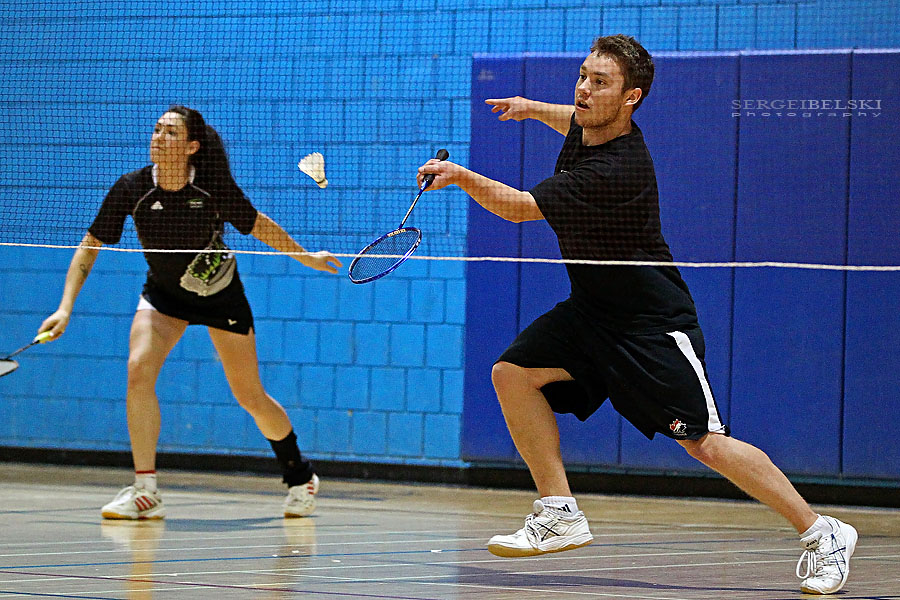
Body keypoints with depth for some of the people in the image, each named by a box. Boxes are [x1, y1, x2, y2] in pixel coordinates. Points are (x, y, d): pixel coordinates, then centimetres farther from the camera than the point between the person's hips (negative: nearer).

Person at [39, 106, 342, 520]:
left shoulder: (215, 188, -24)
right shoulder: (131, 188, -21)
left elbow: (257, 225, -5)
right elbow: (90, 247, -14)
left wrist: (306, 257, 4)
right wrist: (65, 307, -22)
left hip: (220, 293, -1)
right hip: (164, 293, 2)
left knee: (249, 396, 3)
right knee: (139, 371, -23)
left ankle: (300, 477, 29)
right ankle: (145, 492, -17)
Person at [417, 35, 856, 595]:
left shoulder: (617, 171, -29)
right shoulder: (590, 126, -2)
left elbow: (519, 207, -28)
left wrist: (464, 176, -37)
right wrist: (534, 108, 24)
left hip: (652, 323, -9)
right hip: (592, 309, 9)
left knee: (705, 444, -12)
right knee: (513, 373, -8)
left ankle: (821, 533, 1)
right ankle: (561, 516, 0)